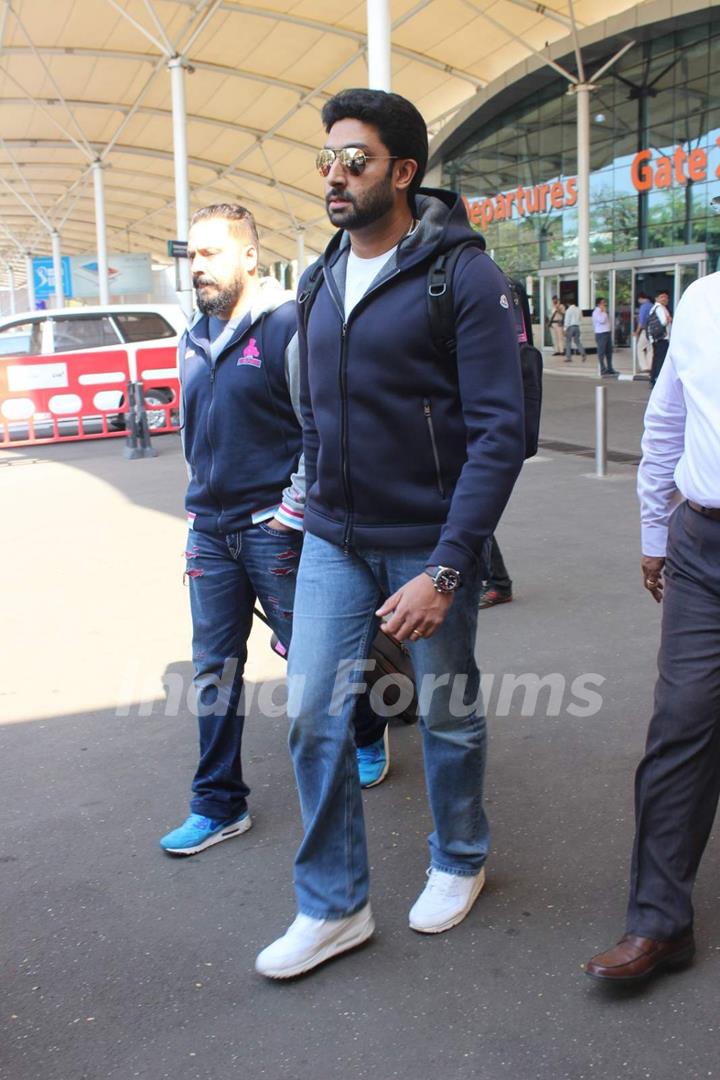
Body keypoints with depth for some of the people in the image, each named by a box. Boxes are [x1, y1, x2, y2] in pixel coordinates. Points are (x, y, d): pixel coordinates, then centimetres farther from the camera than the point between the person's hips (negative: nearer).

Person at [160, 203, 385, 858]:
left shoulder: (289, 324, -10)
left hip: (274, 526, -7)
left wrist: (292, 511, -13)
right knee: (215, 669, 9)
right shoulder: (195, 338, 13)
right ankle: (220, 805, 19)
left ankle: (368, 732, 36)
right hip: (210, 529, 7)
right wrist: (201, 509, 16)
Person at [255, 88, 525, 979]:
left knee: (447, 716, 12)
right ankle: (332, 907, 20)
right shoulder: (321, 281, 6)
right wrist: (315, 506, 12)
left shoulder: (463, 277, -14)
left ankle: (458, 862, 38)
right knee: (312, 716, 3)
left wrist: (445, 570, -23)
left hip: (429, 545, -5)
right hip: (334, 541, 5)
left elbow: (499, 434, -18)